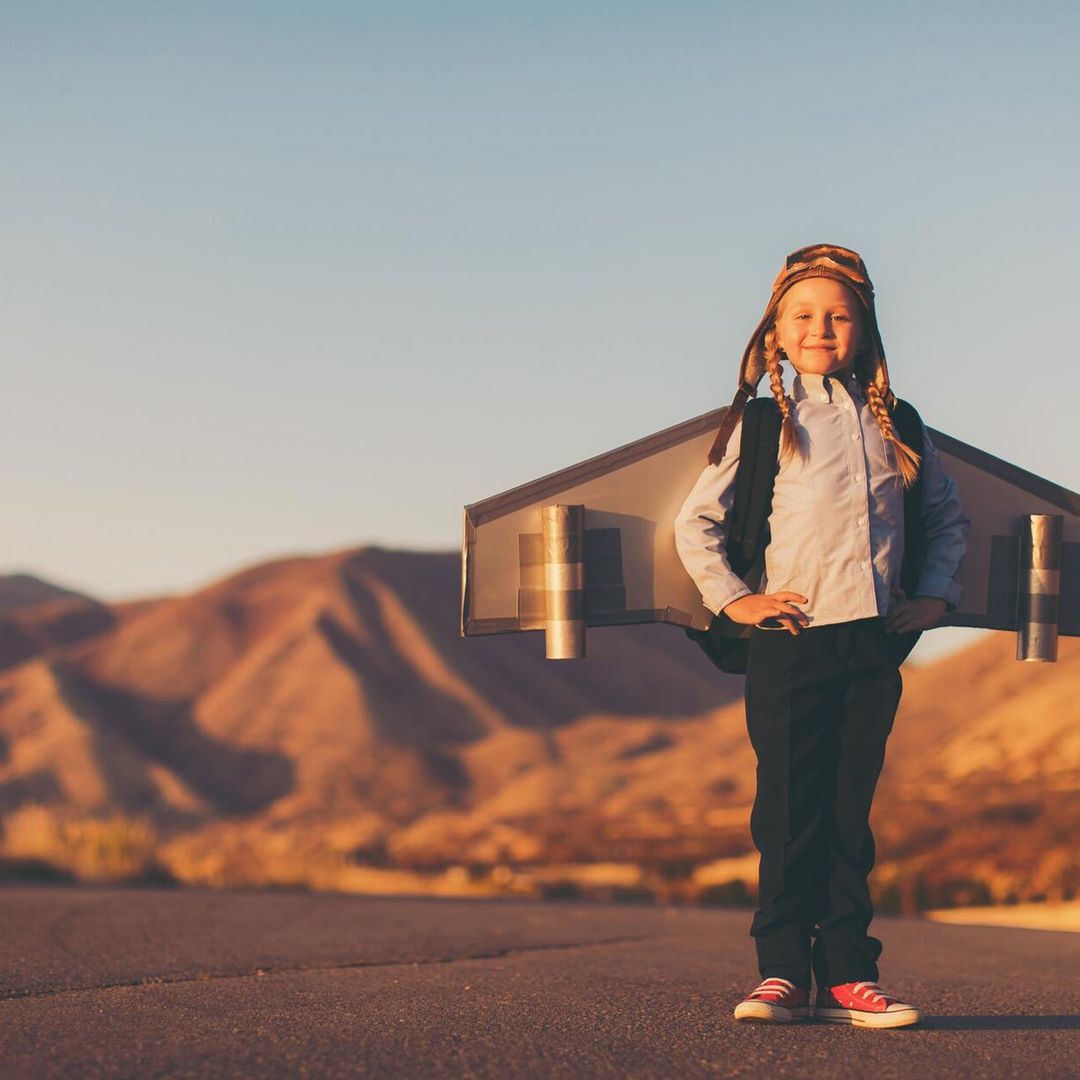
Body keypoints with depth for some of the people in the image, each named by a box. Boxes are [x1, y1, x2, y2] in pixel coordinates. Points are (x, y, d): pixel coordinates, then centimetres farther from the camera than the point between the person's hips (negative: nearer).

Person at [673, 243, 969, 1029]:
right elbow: (696, 521, 7)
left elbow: (948, 514, 24)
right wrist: (732, 598, -1)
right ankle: (783, 971, 4)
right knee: (789, 814, -2)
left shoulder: (891, 423, 12)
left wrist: (935, 594, 13)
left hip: (876, 643, 2)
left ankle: (848, 973, 9)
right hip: (793, 641, -2)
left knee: (850, 813, 6)